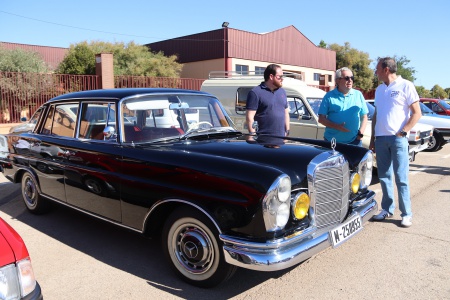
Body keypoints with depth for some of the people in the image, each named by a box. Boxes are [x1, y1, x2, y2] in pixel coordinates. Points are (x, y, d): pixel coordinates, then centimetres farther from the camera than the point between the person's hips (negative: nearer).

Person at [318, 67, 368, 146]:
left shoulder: (358, 95, 12)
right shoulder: (329, 96, 3)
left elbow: (364, 117, 14)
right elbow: (321, 119, -1)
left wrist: (361, 132, -2)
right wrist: (336, 126, -15)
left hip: (354, 140, 2)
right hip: (332, 141, -2)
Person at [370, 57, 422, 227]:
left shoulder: (405, 86, -3)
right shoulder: (379, 89, 15)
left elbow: (417, 113, -5)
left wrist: (403, 132, -14)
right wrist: (372, 138, 15)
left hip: (398, 139, -6)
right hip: (380, 138, 6)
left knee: (401, 178, -3)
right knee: (384, 177, 9)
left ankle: (406, 214, 6)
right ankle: (387, 209, 20)